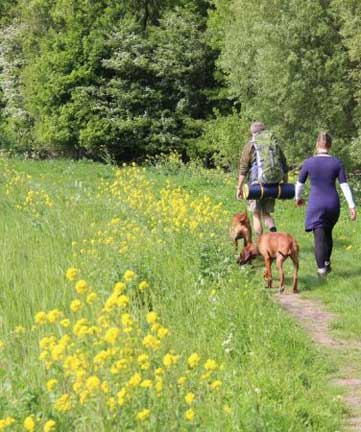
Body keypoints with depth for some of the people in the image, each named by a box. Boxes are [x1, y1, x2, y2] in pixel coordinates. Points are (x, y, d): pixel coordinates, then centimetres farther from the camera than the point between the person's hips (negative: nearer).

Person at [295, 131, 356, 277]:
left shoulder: (308, 163, -6)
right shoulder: (337, 163, -4)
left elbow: (299, 184, 4)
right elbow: (345, 185, -6)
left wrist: (298, 198, 23)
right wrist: (352, 206, -3)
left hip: (316, 205, -2)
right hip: (333, 205, 2)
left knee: (319, 238, 1)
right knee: (327, 233, 24)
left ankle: (322, 270, -7)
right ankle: (327, 263, 30)